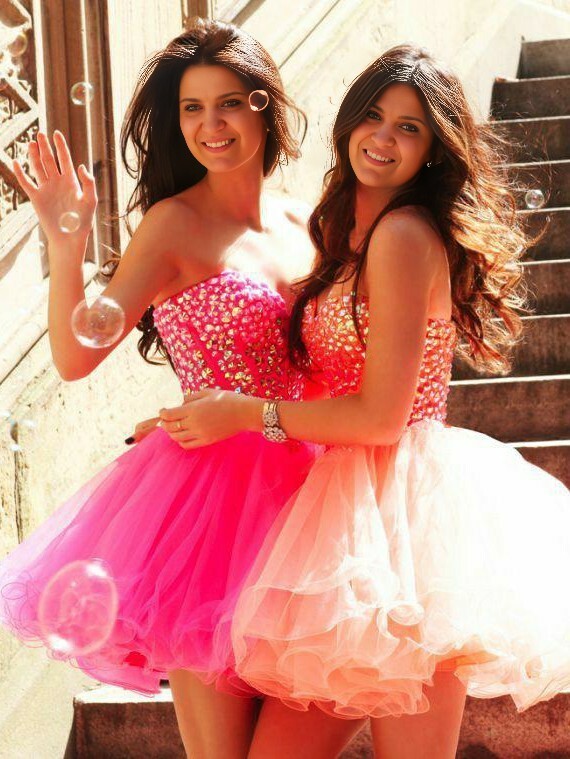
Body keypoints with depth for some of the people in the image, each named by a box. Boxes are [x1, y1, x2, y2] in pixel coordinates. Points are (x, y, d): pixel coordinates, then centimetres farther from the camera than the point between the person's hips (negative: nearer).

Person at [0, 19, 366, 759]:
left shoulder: (298, 224, 9)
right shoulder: (173, 224, -7)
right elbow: (76, 357, -14)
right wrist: (67, 245, -25)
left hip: (296, 477, 6)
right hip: (209, 481, -6)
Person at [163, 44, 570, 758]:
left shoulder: (405, 234, -11)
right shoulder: (345, 230, 18)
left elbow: (382, 414, -14)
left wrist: (247, 414, -5)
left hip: (400, 508, -9)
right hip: (350, 500, 9)